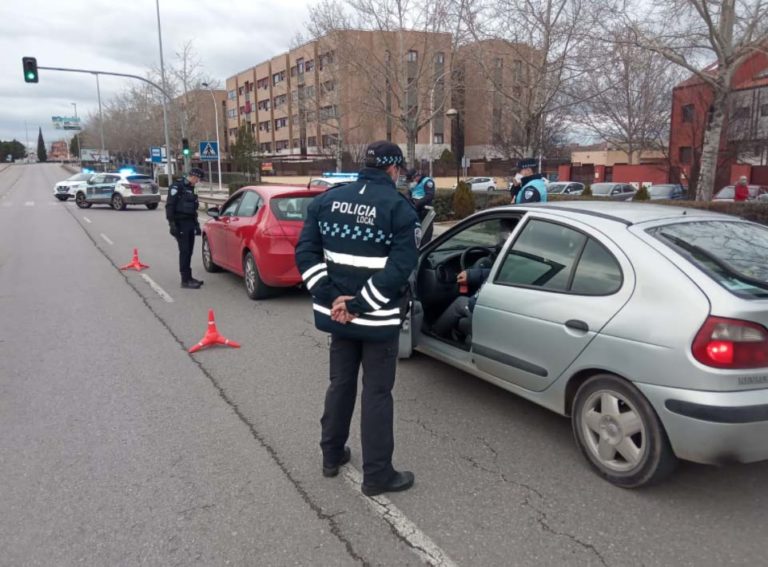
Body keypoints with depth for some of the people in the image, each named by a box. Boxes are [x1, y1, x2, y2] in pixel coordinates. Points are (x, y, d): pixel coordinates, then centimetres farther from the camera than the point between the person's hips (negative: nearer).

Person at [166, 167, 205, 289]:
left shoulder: (190, 188, 18)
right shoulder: (177, 187, -9)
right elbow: (169, 206, -14)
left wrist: (196, 224, 22)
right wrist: (172, 223, -19)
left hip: (190, 224, 8)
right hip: (181, 224, -8)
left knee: (189, 251, 11)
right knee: (184, 251, -8)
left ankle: (188, 278, 18)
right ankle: (185, 280, -6)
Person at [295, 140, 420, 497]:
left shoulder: (327, 200, 4)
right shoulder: (399, 207, -10)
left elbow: (305, 252, -1)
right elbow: (400, 266, -20)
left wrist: (331, 298, -6)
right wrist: (359, 305, -18)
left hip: (338, 312, 5)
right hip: (379, 318, -5)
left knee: (340, 382, 21)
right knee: (377, 392, 6)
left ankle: (331, 455, 35)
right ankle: (377, 475, 16)